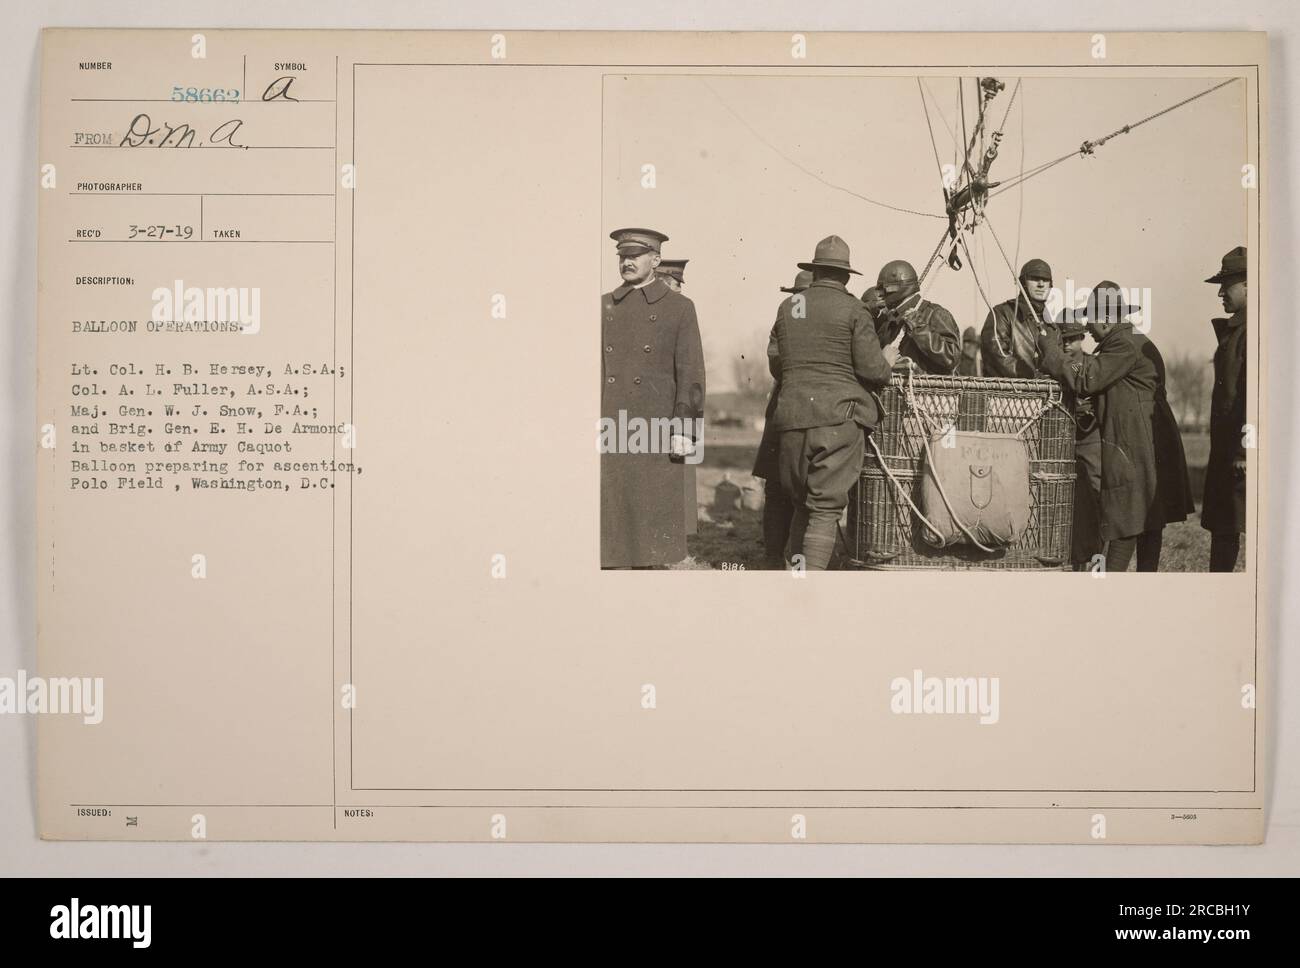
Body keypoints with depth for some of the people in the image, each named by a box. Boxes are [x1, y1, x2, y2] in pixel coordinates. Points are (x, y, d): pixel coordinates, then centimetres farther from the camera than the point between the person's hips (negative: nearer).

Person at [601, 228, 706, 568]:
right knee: (607, 512, 2)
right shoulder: (604, 306, 13)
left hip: (655, 428, -3)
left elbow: (691, 374, 0)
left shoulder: (679, 307, 4)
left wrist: (683, 430, -8)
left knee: (651, 517, 0)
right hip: (608, 432, 3)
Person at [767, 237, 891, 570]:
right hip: (839, 416, -4)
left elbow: (774, 364, 13)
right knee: (826, 508, -3)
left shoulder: (787, 308, 11)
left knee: (801, 504, 17)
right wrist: (887, 367, 16)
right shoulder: (854, 310, -2)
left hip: (792, 417, 4)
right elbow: (872, 369, -7)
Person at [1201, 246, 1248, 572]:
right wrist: (1224, 452, 18)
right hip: (1226, 452, 10)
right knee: (1221, 528, 14)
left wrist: (1247, 450, -22)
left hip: (1244, 451, -10)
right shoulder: (1233, 329, 17)